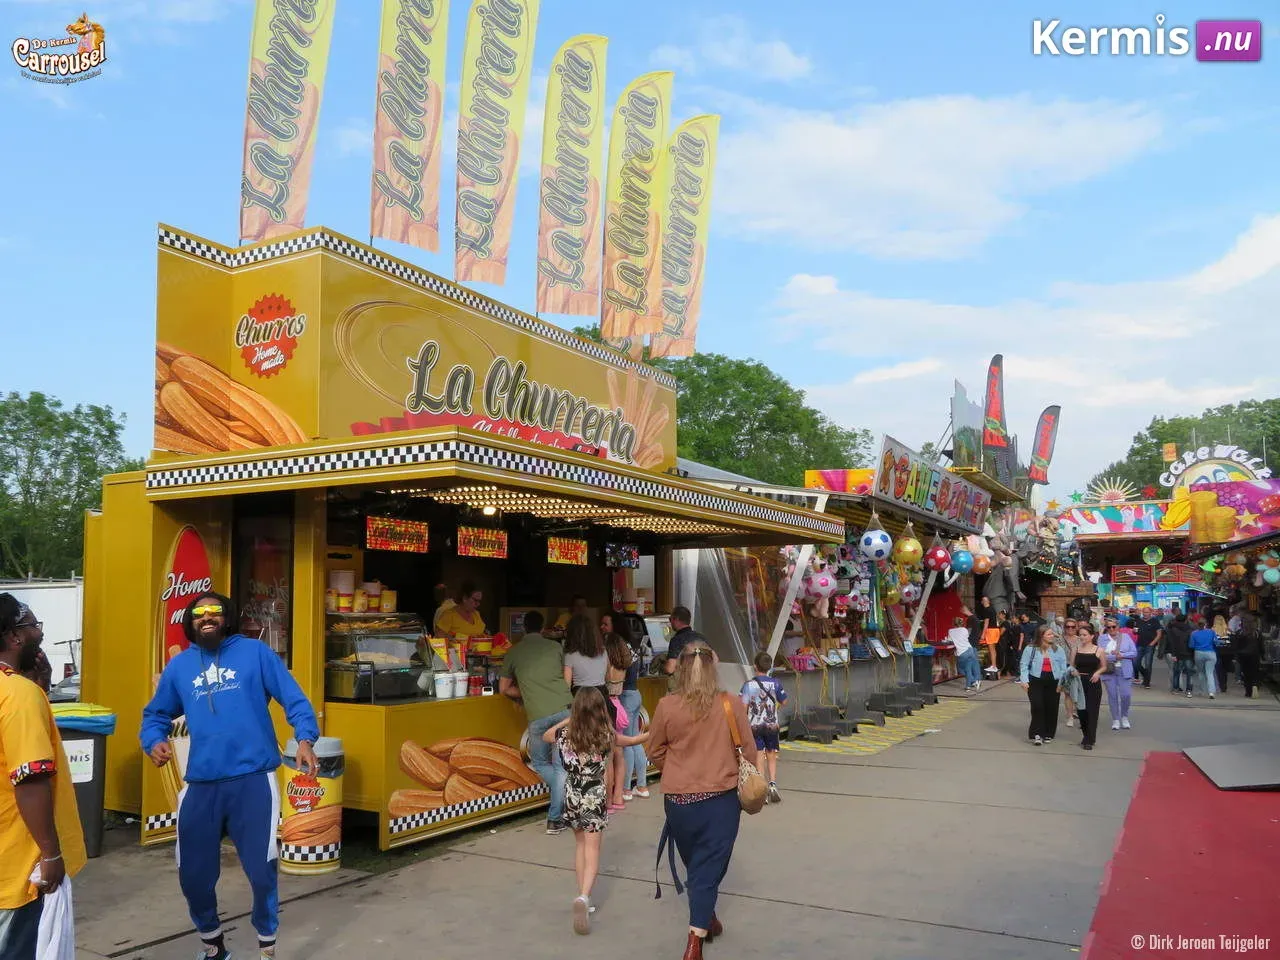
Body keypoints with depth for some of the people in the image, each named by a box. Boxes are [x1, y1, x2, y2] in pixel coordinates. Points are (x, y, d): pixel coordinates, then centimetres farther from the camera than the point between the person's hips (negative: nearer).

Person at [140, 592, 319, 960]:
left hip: (253, 779, -3)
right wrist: (153, 742, -2)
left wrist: (305, 739, -16)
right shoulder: (179, 666, 12)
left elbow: (294, 698, -1)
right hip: (201, 784, 4)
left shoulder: (255, 652, 1)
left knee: (261, 869, 3)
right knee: (193, 873, 12)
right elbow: (155, 715, 20)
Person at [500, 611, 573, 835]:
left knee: (540, 762, 22)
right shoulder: (555, 647, 14)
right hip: (565, 708, 1)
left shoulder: (514, 652, 12)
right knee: (561, 766, 7)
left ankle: (567, 801, 13)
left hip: (538, 715, -1)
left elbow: (504, 689, 20)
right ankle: (555, 819, 5)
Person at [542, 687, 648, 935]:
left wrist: (567, 720, 11)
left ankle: (582, 896, 22)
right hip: (595, 798, -3)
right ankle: (584, 896, -21)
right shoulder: (606, 736, -12)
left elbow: (545, 736, 15)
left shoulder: (565, 735, -9)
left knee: (580, 843, 22)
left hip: (572, 797, 3)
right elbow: (632, 740, 9)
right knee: (592, 850, 1)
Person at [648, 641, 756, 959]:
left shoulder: (667, 706, -10)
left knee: (696, 864, 22)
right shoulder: (731, 704, -10)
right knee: (708, 868, 6)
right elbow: (749, 752, -2)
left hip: (678, 799, 2)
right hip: (721, 798, -1)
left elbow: (655, 753, 2)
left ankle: (708, 920, 40)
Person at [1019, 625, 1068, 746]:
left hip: (1053, 682, 2)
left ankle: (1048, 734, 19)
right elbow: (1024, 665, 0)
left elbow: (1063, 666, 6)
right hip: (1036, 681, -2)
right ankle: (1036, 734, -3)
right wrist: (1024, 680, -10)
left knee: (1051, 708, 5)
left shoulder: (1058, 649, 5)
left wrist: (1062, 681, -3)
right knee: (1037, 706, -9)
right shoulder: (1031, 649, -2)